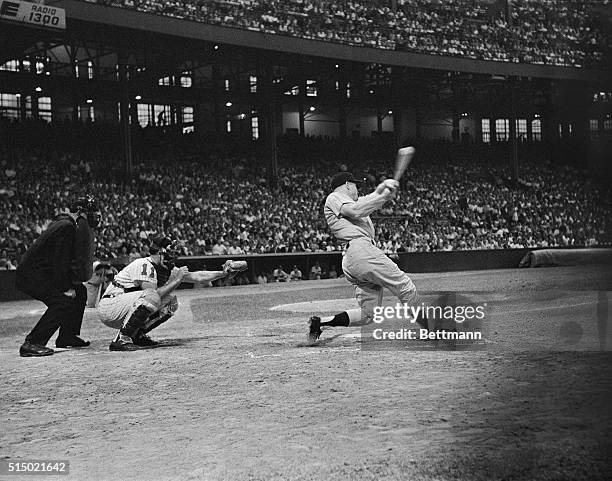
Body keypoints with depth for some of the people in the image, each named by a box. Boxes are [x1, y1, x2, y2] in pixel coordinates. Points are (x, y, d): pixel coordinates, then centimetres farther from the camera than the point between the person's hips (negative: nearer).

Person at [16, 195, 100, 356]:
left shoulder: (71, 224, 14)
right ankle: (32, 343, -25)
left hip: (43, 273, 11)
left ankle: (68, 337, 19)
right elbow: (60, 261, -22)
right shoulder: (66, 226, -18)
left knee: (79, 291, 13)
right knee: (62, 300, -24)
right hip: (30, 275, -11)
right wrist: (66, 288, -19)